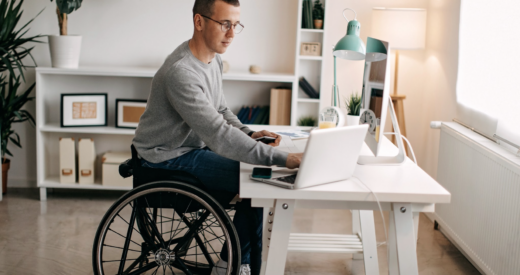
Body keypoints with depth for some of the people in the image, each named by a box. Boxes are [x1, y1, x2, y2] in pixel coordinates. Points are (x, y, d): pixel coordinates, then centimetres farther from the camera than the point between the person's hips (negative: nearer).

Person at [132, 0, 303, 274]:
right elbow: (219, 135, -34)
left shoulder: (213, 58, 2)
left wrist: (249, 134, -5)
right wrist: (281, 158, -34)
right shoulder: (181, 72, -29)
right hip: (169, 157, -9)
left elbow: (220, 110, 14)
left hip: (195, 144, 9)